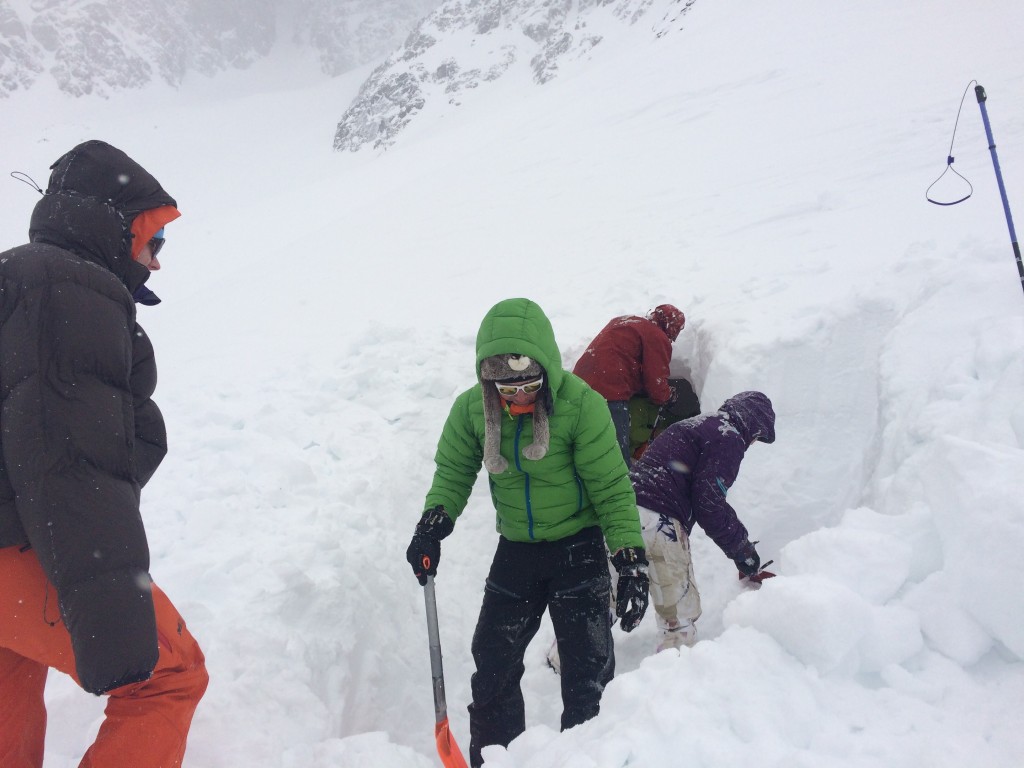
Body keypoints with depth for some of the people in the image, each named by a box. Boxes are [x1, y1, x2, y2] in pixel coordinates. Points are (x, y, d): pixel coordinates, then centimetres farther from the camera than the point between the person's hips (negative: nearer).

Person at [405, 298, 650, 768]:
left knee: (587, 675, -4)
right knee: (493, 665, 8)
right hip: (515, 551, 4)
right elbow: (453, 473, 4)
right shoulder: (472, 408, -10)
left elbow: (612, 488, -15)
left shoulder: (579, 404, -21)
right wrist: (433, 523, -13)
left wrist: (632, 561, -18)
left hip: (578, 547, -3)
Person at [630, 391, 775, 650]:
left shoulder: (696, 425, 26)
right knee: (679, 610, 5)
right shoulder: (729, 438, -2)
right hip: (657, 521, -9)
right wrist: (740, 545, 2)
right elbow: (709, 502, -11)